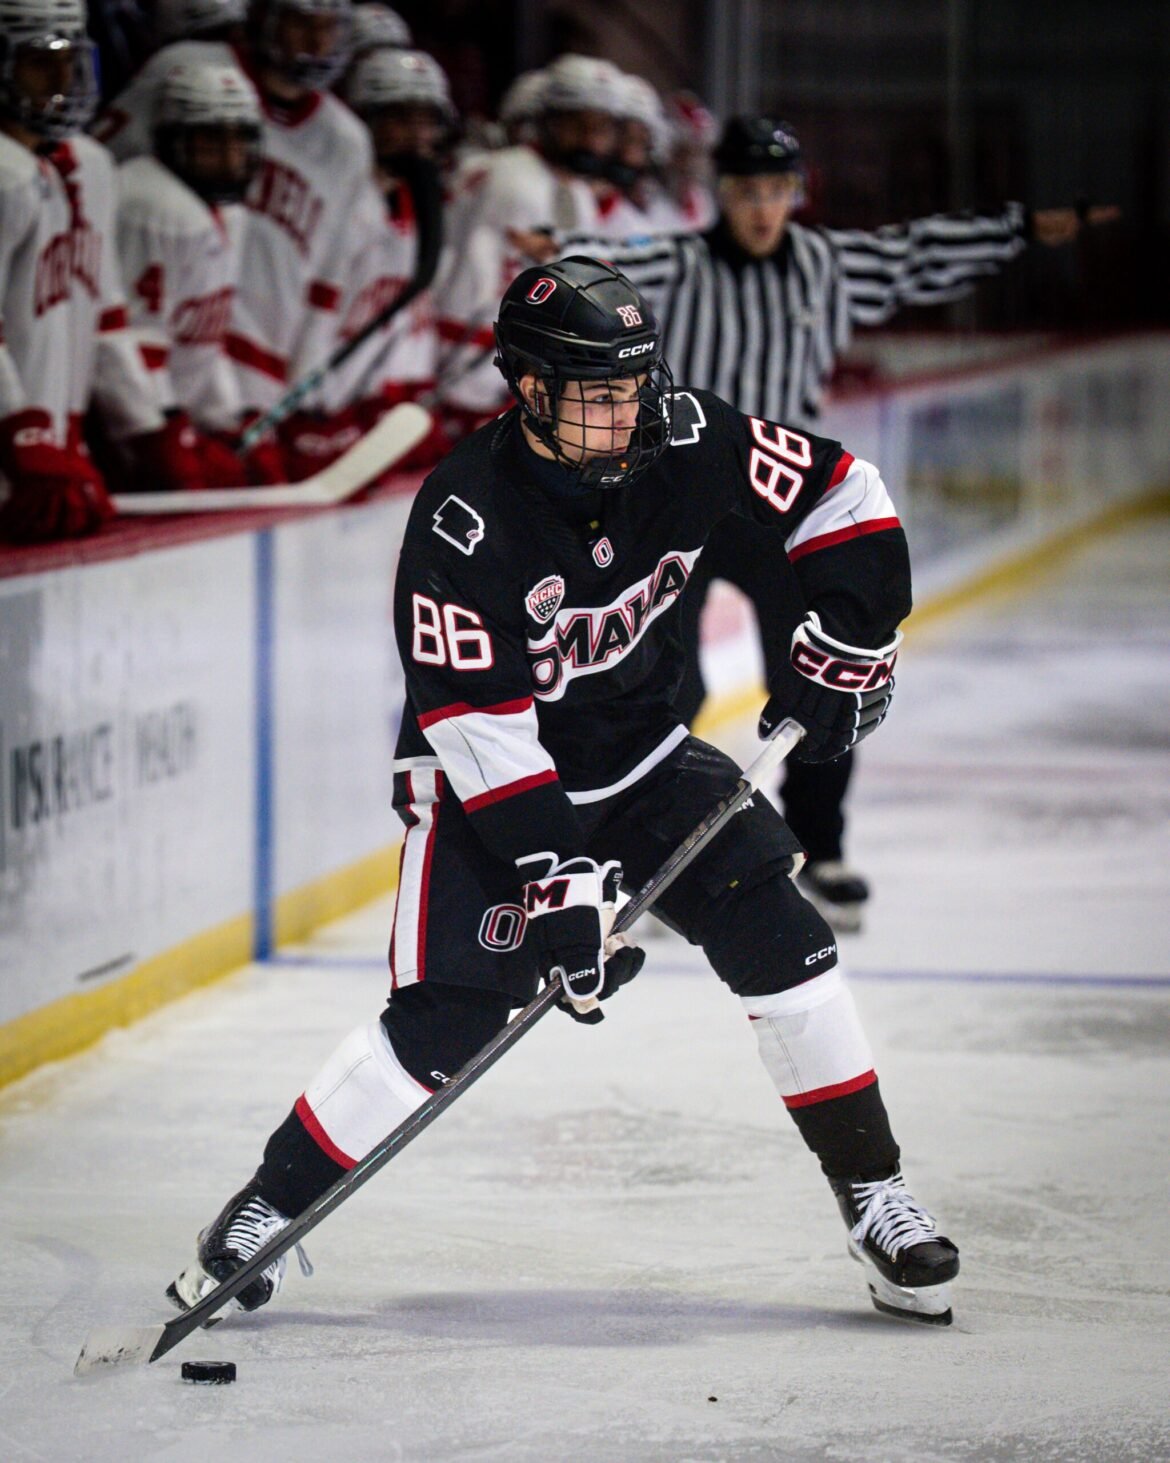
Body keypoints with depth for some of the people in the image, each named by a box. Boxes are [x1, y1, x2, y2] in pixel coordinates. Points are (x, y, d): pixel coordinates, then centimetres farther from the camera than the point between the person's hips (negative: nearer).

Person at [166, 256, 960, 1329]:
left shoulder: (685, 445, -15)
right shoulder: (464, 518, -27)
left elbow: (840, 492, -1)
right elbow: (476, 718, -27)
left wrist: (845, 646, -10)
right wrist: (558, 878, -30)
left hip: (646, 755, 4)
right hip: (490, 774, -4)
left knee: (777, 935, -10)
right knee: (447, 1019, -14)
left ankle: (875, 1198, 2)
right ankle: (271, 1204, 3)